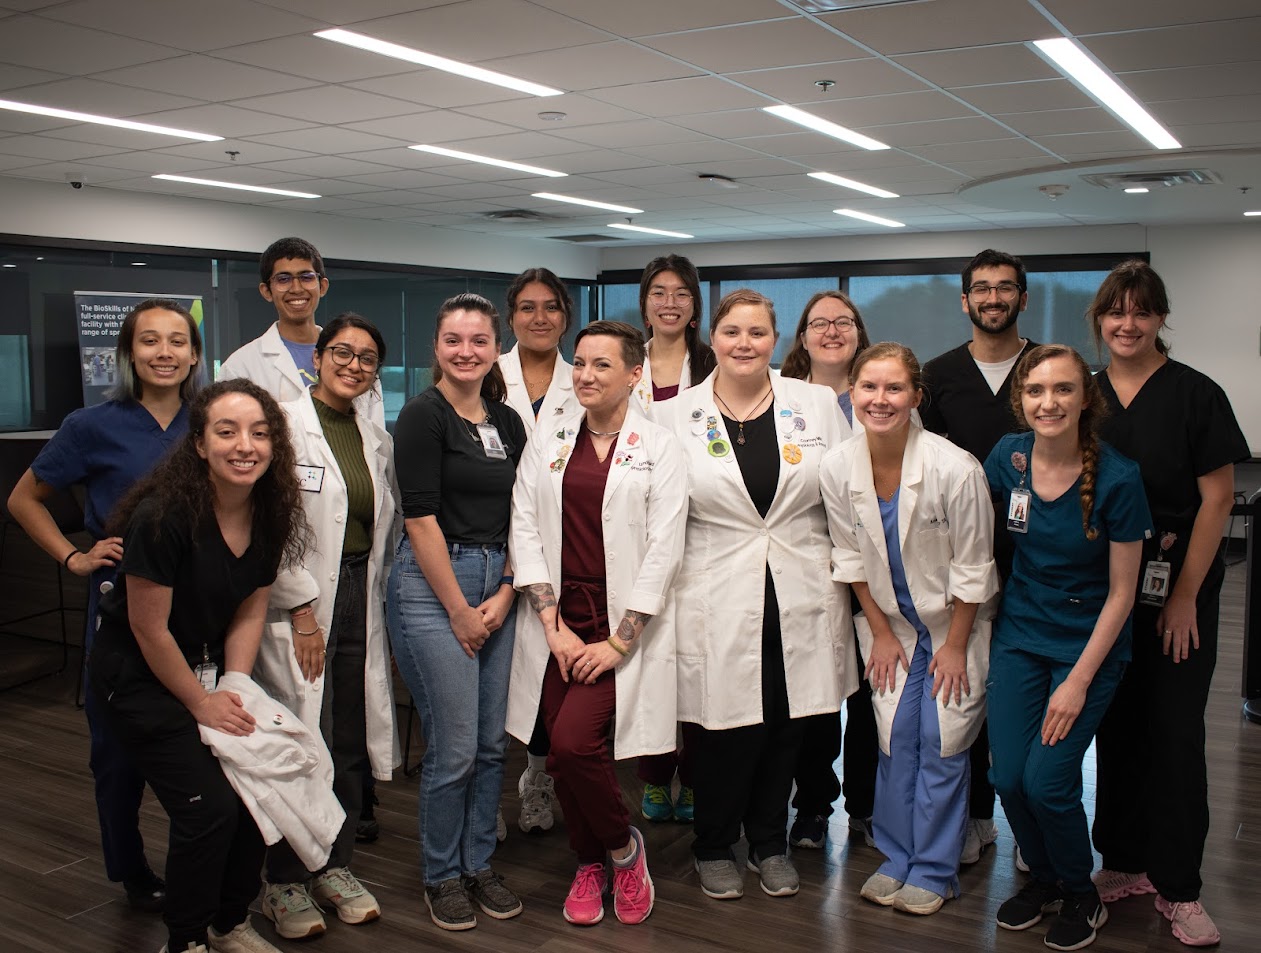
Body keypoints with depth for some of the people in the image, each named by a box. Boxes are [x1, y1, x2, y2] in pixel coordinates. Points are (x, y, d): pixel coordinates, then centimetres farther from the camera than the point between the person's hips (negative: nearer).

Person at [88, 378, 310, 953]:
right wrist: (202, 703, -10)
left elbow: (249, 613, 2)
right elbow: (149, 630, -19)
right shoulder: (164, 516, -27)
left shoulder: (270, 514, -8)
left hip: (211, 669, 6)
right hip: (136, 675, -6)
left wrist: (234, 691, -6)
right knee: (208, 807, -12)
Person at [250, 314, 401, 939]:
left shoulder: (378, 440, 13)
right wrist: (302, 609, -15)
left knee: (352, 744, 9)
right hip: (299, 609, -5)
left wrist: (376, 600, 11)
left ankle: (335, 866, 26)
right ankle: (285, 882, 12)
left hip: (361, 605, 6)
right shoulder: (286, 425, -6)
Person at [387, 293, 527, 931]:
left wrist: (505, 594, 0)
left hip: (498, 590, 6)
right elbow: (420, 518, -12)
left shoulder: (508, 422, 11)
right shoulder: (423, 415, -8)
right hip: (433, 588, -6)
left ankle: (478, 864, 28)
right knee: (453, 749, -1)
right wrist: (459, 610, -11)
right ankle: (442, 875, 19)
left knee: (492, 743, 11)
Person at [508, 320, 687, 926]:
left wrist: (617, 642, -12)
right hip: (557, 621, 4)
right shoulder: (546, 446, 10)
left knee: (573, 741, -18)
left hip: (623, 624, -4)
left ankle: (623, 847, 10)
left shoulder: (658, 448, 0)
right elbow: (525, 533, 4)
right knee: (561, 756, 3)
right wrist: (554, 626, -7)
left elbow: (663, 551, -6)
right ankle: (589, 865, 29)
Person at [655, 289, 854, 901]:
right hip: (718, 603, -2)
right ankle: (714, 850, 26)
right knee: (729, 729, 1)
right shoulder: (676, 417, 2)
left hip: (801, 600, 2)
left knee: (785, 729, 10)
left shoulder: (817, 405, 4)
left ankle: (769, 845, 33)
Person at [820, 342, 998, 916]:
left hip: (954, 624, -3)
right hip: (888, 621, 3)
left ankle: (933, 870, 16)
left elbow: (973, 567, -14)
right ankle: (897, 857, 22)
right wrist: (881, 632, 1)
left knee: (943, 742, -1)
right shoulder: (837, 469, -13)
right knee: (895, 738, 4)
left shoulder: (955, 468, -25)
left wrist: (955, 644, -9)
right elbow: (850, 557, -1)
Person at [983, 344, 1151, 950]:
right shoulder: (1009, 457, -8)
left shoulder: (1116, 479, -19)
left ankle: (1082, 895, 20)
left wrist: (1078, 681, -14)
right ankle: (1042, 877, 30)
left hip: (1088, 644, -3)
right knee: (1008, 777, -1)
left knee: (1046, 780, -10)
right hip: (1019, 634, 4)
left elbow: (1121, 592, -12)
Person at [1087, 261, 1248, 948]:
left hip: (1177, 589, -3)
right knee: (1116, 726, 10)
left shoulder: (1195, 394, -6)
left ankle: (1176, 886, 12)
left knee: (1176, 732, 0)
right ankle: (1124, 863, 24)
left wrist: (1185, 595, -10)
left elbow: (1217, 499, -7)